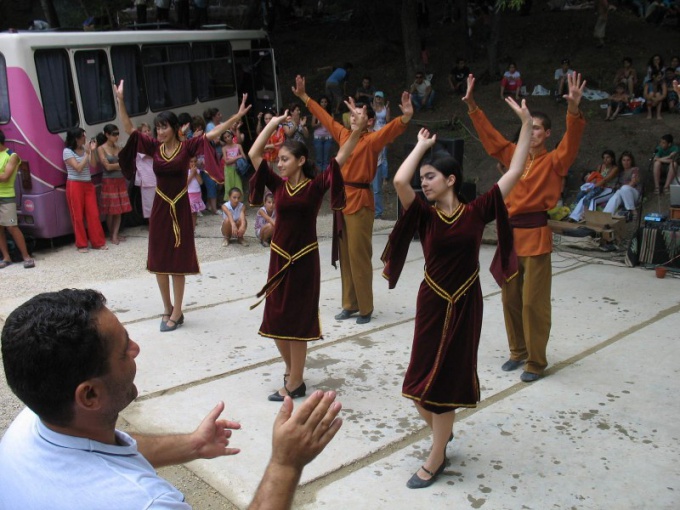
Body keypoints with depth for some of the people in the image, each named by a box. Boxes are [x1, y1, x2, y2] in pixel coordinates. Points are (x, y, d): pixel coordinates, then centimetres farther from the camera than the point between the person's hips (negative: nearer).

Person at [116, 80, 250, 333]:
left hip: (180, 207, -4)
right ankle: (168, 308, 24)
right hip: (160, 207, 4)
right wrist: (120, 100, 0)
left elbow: (213, 133, -16)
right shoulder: (154, 147, 2)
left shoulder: (187, 146, -8)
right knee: (159, 259, 9)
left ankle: (177, 313, 11)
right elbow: (129, 129, 5)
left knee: (178, 260, 2)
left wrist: (237, 116, -26)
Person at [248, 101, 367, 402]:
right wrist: (274, 123, 1)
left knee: (297, 321, 3)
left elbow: (340, 158, -18)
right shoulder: (278, 185, 3)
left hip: (304, 260, -5)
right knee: (276, 320, 12)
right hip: (279, 258, 5)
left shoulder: (315, 186, -8)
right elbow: (254, 154, 2)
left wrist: (357, 130, -31)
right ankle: (292, 370, 34)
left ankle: (295, 384, 15)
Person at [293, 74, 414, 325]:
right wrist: (304, 96, 29)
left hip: (360, 202, -7)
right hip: (342, 198, 7)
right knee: (345, 256, 12)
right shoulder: (343, 134, 12)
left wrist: (406, 116, -45)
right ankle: (350, 304, 23)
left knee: (359, 256, -4)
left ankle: (365, 308, 8)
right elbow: (325, 117, 24)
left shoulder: (372, 140, -7)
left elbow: (391, 129, -25)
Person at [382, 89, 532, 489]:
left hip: (466, 305, -1)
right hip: (432, 304, 1)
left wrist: (526, 125, -12)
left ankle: (434, 461, 23)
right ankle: (442, 433, 41)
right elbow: (399, 180, -23)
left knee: (446, 382, 8)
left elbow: (515, 173, -8)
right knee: (425, 380, 9)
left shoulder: (476, 211, -7)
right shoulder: (424, 214, -7)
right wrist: (422, 144, -11)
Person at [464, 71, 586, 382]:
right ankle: (518, 351, 28)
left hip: (536, 234, -6)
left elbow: (571, 142, -21)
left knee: (533, 301, -2)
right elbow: (489, 134, 12)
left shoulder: (553, 162, -4)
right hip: (510, 232, 6)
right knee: (510, 298, 13)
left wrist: (573, 109, -37)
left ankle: (536, 361, 11)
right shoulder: (514, 156, 10)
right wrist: (472, 106, 5)